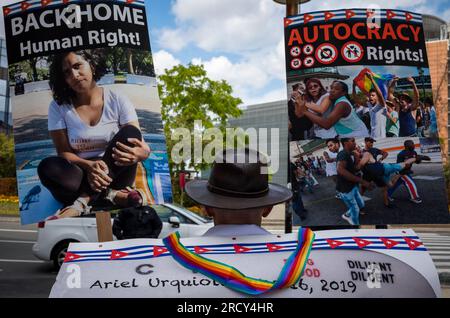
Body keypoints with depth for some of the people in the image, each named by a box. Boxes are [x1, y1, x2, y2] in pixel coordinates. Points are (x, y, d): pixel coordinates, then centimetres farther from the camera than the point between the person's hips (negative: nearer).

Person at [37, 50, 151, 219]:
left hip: (115, 173, 0)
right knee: (47, 167, -29)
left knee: (129, 132, -26)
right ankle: (111, 195, -25)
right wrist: (88, 165, -25)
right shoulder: (58, 107, 0)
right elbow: (64, 152, -4)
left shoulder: (117, 101, -2)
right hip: (81, 175, 0)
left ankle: (83, 201, -27)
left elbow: (137, 142, -9)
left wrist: (143, 153, -35)